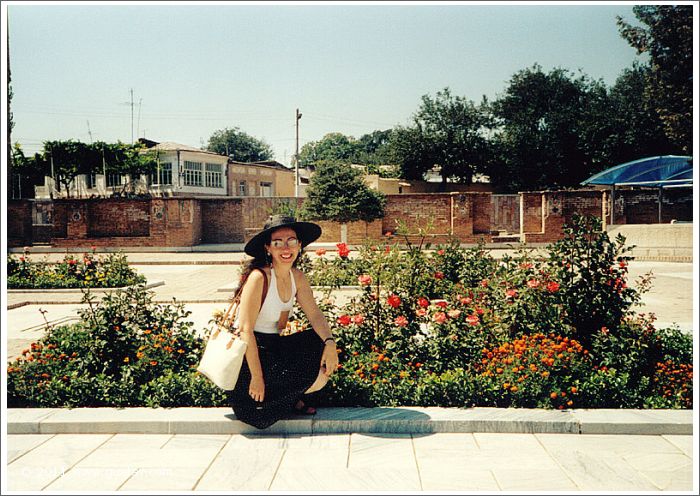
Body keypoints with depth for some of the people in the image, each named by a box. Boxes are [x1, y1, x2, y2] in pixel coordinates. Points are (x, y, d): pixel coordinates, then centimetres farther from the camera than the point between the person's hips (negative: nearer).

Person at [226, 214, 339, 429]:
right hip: (248, 354, -8)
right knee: (312, 376, -15)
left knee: (326, 363, -6)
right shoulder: (259, 277, -23)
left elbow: (315, 314, 0)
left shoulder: (297, 277, 1)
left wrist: (330, 342, -20)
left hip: (274, 346, 8)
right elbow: (245, 330, -25)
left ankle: (291, 398, 12)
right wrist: (257, 377, -24)